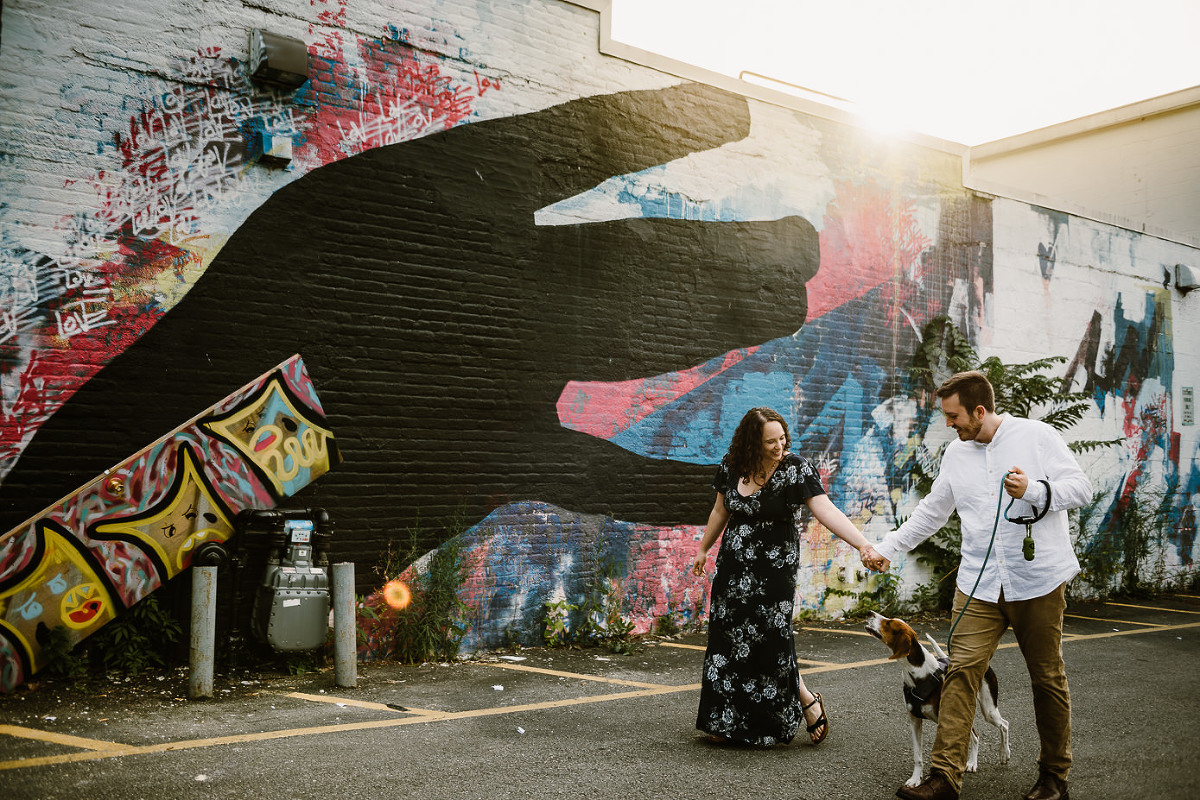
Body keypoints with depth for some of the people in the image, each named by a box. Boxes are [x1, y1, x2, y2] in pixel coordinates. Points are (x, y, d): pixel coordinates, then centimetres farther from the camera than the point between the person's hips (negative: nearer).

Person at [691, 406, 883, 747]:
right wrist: (703, 548, 23)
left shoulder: (795, 469, -16)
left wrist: (862, 544, -37)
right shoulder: (731, 467, -2)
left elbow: (825, 510, -25)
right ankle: (725, 721, 22)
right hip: (733, 566, 5)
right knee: (729, 639, 8)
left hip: (774, 567, -4)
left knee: (769, 640, -5)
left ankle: (807, 701, 20)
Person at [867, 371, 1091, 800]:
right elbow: (931, 511, 20)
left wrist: (1032, 490, -21)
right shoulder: (956, 454, 12)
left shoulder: (1037, 435, -3)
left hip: (1038, 581, -3)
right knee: (961, 671, -8)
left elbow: (1081, 487, -5)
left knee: (1048, 677, 8)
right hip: (979, 585, 4)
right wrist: (887, 548, 17)